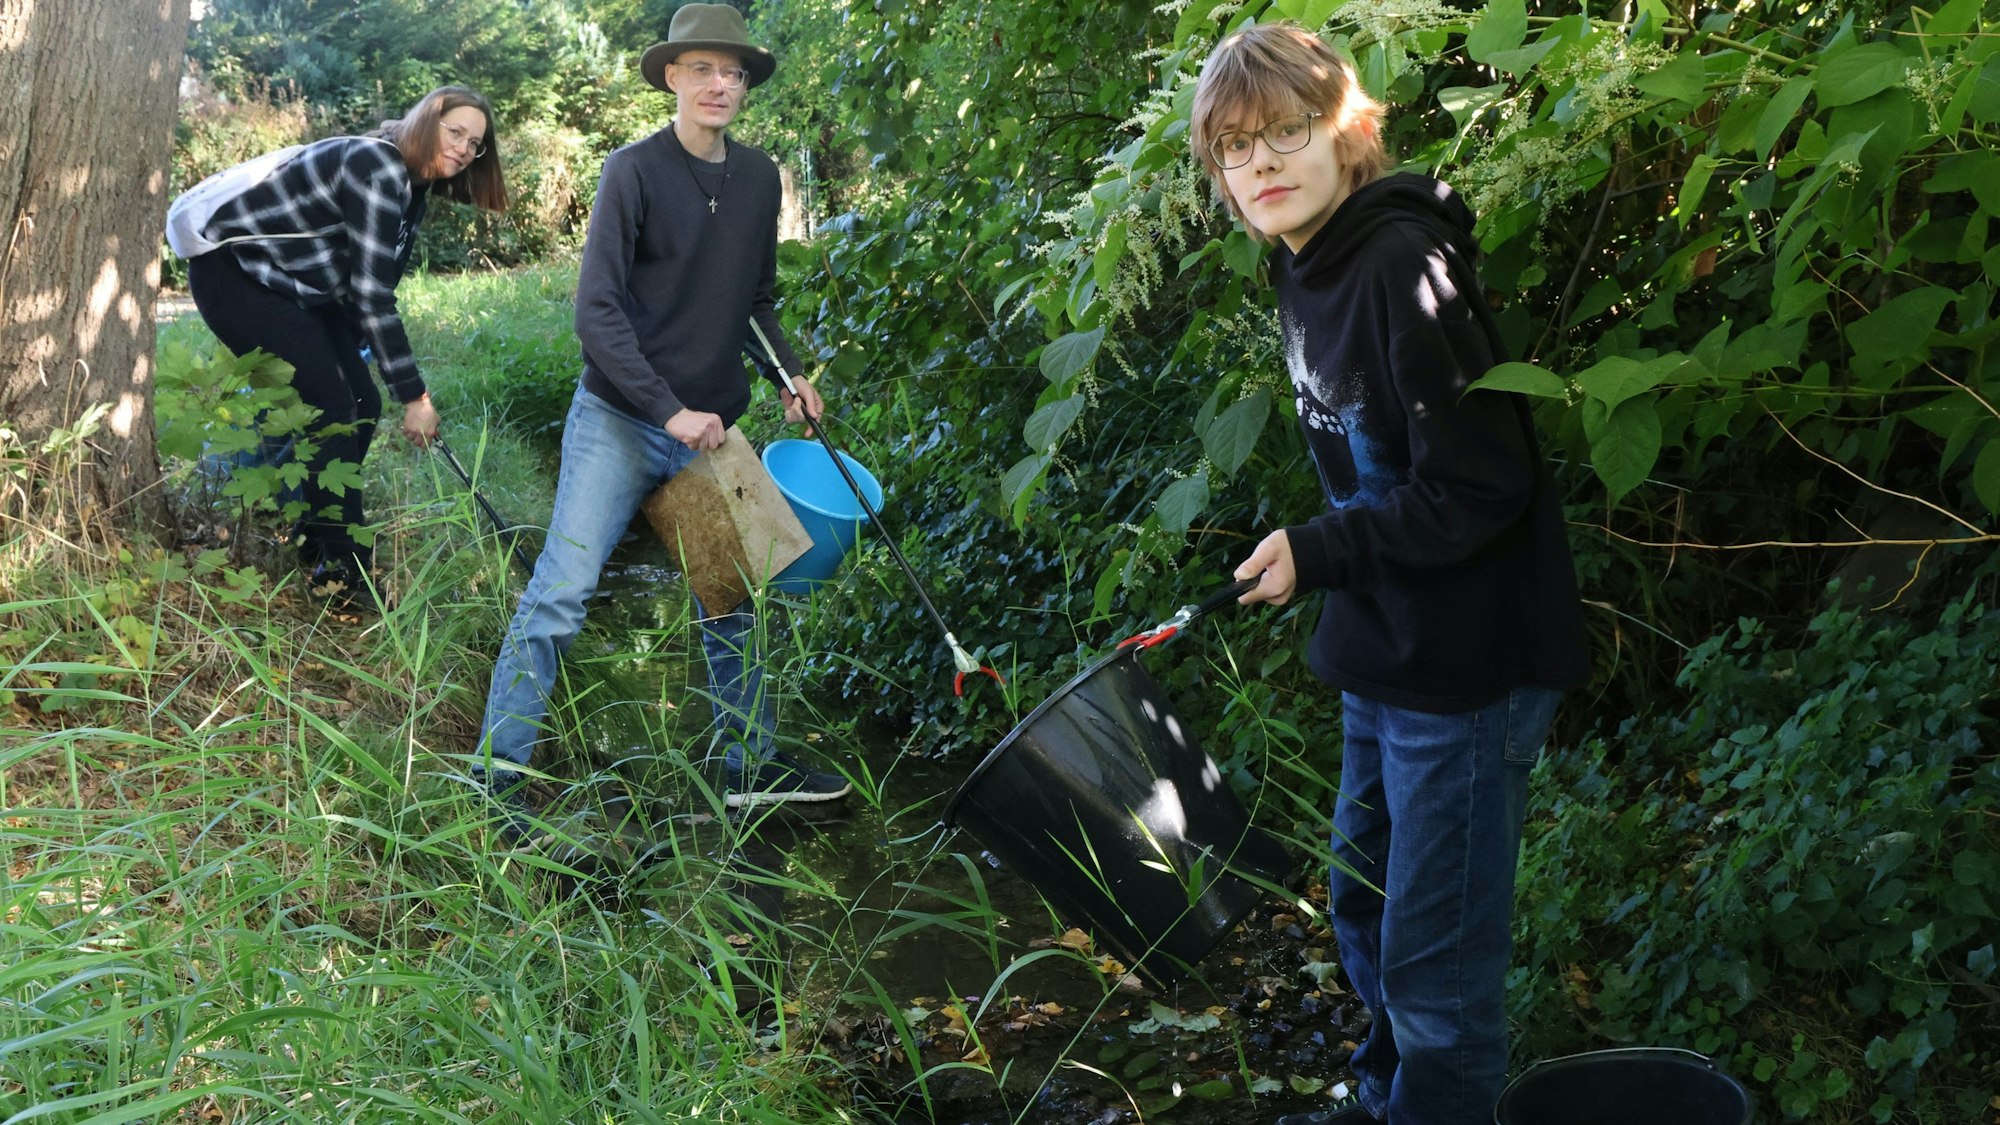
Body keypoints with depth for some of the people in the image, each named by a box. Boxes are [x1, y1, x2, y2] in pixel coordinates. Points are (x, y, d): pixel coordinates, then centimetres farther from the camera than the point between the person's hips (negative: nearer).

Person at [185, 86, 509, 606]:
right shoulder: (377, 170, -25)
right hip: (233, 272, -10)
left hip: (294, 285, 10)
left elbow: (376, 289, 10)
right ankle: (343, 571, -8)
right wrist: (414, 395, -25)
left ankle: (314, 542, 21)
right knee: (330, 407, -15)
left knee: (362, 405, 5)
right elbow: (372, 294, -28)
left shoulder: (412, 188, 5)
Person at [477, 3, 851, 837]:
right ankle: (495, 777, -1)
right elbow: (596, 309, -14)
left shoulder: (759, 179, 8)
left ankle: (751, 765, 26)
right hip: (621, 423, -6)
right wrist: (670, 409, -20)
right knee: (561, 593, -8)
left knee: (732, 598, 13)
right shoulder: (635, 171, -9)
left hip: (711, 427, 6)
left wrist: (787, 375, 5)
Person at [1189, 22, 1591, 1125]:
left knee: (1435, 953, 0)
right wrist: (1323, 554, 12)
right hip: (1384, 652, 10)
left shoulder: (1403, 266, -23)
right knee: (1364, 905, 24)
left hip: (1467, 662, -10)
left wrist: (1317, 551, -21)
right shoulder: (1306, 270, 6)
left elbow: (1479, 488, -24)